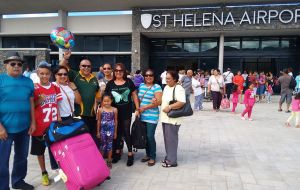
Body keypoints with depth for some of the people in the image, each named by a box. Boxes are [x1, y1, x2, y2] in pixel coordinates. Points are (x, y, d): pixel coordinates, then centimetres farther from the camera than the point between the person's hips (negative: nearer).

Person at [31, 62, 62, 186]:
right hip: (40, 126, -2)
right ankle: (44, 173, 26)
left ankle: (56, 168, 28)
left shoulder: (55, 88, 2)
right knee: (40, 150, 10)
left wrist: (59, 119, 2)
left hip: (53, 124, 2)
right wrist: (39, 101, -21)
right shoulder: (34, 89, -9)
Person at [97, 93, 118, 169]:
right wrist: (98, 132, 3)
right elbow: (98, 121, 1)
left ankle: (109, 161, 22)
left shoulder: (114, 110, -5)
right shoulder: (100, 110, -6)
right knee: (102, 145, 9)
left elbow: (116, 121, 2)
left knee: (110, 145, 9)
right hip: (103, 130, 0)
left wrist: (115, 132, 5)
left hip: (111, 130, 0)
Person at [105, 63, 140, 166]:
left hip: (127, 112, -2)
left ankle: (130, 154, 14)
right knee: (117, 132, 13)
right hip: (114, 112, 2)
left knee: (126, 132, 2)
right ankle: (117, 152, 28)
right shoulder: (110, 83, 2)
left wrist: (137, 109, -2)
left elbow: (134, 95, 3)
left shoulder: (129, 82, 0)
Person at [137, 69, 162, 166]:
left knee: (150, 136, -4)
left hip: (152, 116, -5)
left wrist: (144, 107, -12)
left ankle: (152, 157, 13)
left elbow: (158, 102, -14)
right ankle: (148, 154, 28)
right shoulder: (141, 86, 12)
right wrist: (138, 108, -3)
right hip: (142, 116, 6)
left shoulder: (157, 87, -7)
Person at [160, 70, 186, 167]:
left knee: (171, 139, -1)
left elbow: (182, 102, -25)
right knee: (167, 139, 16)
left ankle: (172, 161, 10)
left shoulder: (178, 88, -14)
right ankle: (168, 157, 30)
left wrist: (169, 107, -27)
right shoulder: (166, 87, 14)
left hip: (173, 119, -9)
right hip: (165, 118, 9)